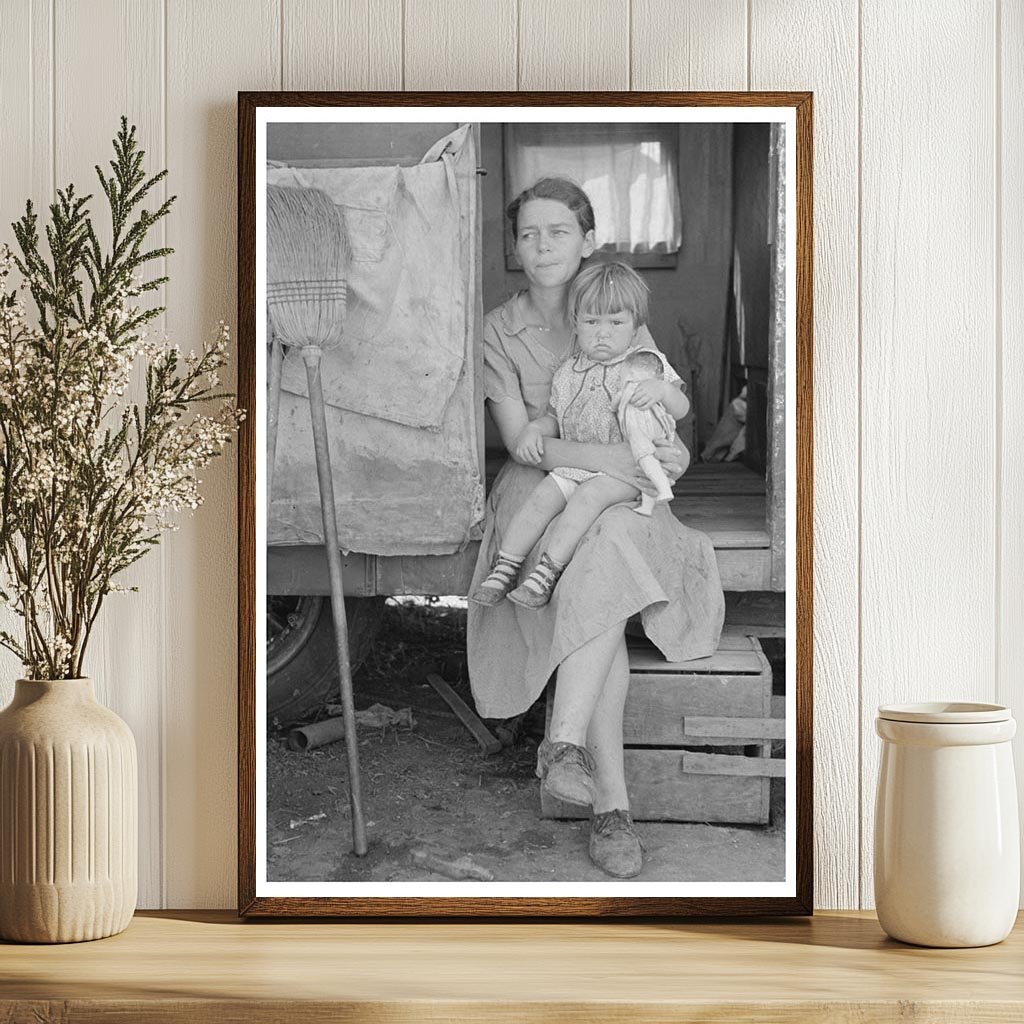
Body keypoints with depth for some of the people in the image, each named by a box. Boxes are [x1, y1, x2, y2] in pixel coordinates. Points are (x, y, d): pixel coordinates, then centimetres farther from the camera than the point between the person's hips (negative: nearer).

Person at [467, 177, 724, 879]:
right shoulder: (499, 331, 5)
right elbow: (519, 439, -5)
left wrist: (668, 456, -15)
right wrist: (600, 457, -21)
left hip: (619, 502, 2)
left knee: (605, 565, -37)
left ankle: (565, 744, -42)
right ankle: (612, 805, -37)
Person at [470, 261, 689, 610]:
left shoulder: (644, 366, 0)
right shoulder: (569, 373, 10)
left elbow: (681, 409, -1)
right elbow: (556, 418, 21)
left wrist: (661, 388, -22)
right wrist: (534, 428, -1)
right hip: (575, 461, 5)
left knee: (589, 494, -30)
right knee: (542, 496, -17)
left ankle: (548, 571, -29)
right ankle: (504, 570, -13)